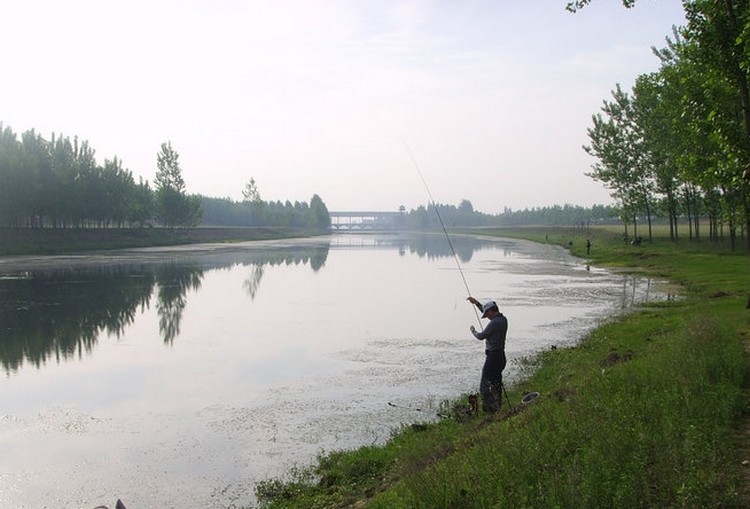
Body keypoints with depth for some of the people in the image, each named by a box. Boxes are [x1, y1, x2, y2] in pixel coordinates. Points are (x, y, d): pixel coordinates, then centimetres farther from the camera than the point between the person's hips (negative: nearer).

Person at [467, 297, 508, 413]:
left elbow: (481, 336, -12)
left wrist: (473, 331, 7)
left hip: (492, 356, -10)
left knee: (485, 384, -5)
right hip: (501, 355, 10)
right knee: (496, 382, 18)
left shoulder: (494, 323, -21)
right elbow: (486, 310, 24)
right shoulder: (503, 319, 7)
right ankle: (498, 406, 26)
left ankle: (490, 409, -6)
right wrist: (476, 303, 23)